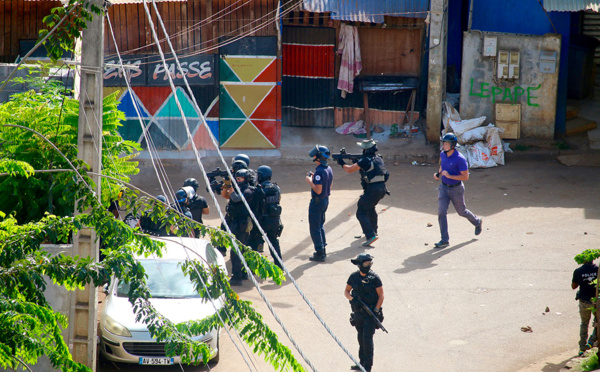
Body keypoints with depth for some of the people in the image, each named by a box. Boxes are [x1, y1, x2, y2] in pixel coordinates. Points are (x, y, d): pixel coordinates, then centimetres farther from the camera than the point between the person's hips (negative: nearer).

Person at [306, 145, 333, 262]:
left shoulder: (319, 172, -26)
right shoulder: (329, 169, 4)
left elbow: (318, 190, -28)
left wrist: (310, 182, -14)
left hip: (317, 202, -9)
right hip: (326, 200, 9)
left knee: (315, 228, 0)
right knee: (320, 225, 22)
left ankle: (320, 253, 2)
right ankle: (322, 250, 28)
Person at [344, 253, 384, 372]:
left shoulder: (374, 278, -10)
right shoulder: (354, 277, 0)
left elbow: (381, 296, -7)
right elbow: (346, 291, 10)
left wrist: (376, 311, -16)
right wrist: (352, 299, -11)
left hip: (370, 313, -4)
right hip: (358, 312, 4)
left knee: (367, 339, -9)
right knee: (361, 339, 14)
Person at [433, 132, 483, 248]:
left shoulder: (460, 159, -24)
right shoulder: (442, 154, -2)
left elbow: (465, 177, -23)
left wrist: (449, 176, -28)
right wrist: (438, 174, 3)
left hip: (456, 189, -5)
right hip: (444, 187, 5)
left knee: (462, 212, 14)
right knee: (441, 212, -8)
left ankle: (477, 222, 47)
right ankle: (445, 240, -5)